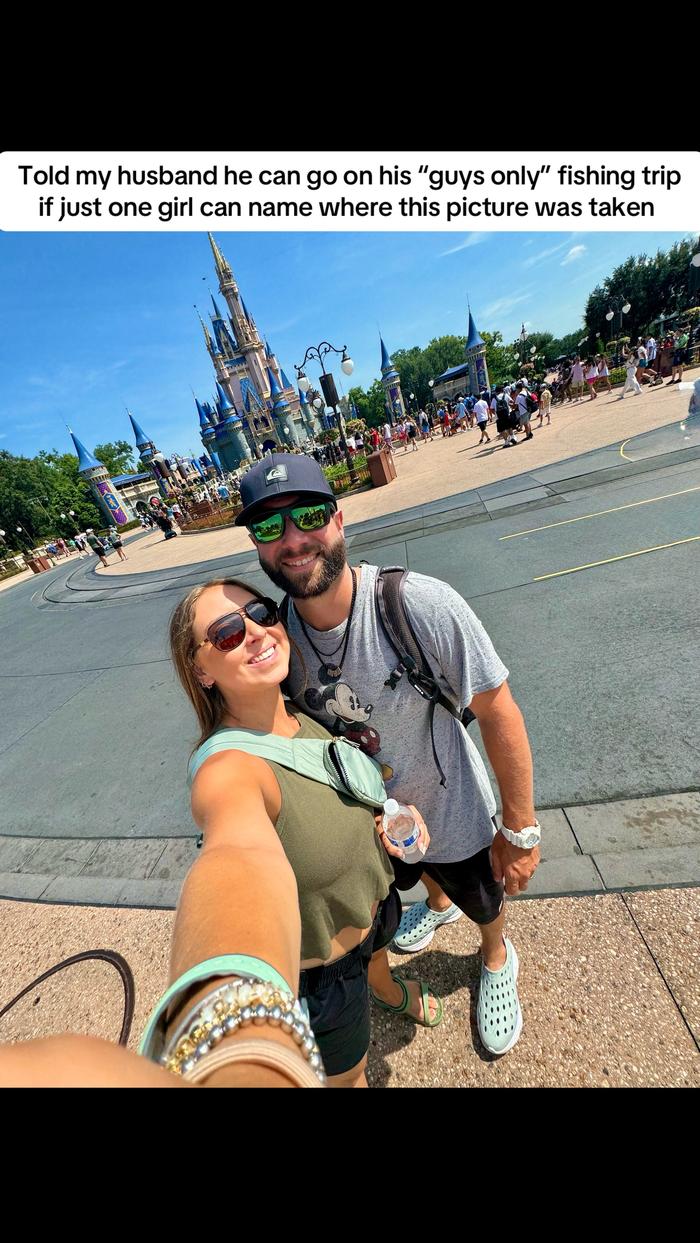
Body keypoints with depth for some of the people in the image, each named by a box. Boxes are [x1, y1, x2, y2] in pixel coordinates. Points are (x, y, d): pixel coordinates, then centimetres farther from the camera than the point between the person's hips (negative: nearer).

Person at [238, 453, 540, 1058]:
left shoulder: (422, 605, -36)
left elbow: (498, 714, -25)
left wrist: (520, 829, -15)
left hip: (451, 810, -3)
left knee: (482, 901, 30)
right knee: (411, 874, 38)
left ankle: (497, 962, 69)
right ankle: (438, 905, 77)